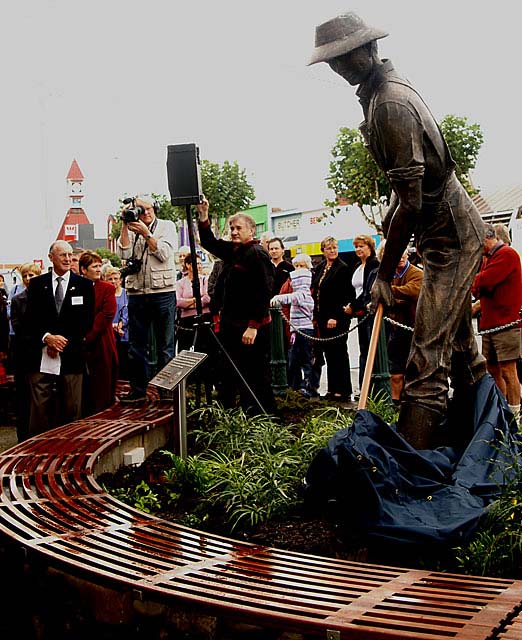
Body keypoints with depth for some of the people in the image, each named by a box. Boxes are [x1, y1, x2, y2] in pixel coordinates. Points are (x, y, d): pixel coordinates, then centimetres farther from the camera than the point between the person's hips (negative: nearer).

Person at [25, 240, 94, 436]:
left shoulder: (84, 285, 7)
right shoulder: (37, 284, 9)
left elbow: (87, 321, 3)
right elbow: (29, 319, 5)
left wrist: (64, 341, -7)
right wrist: (47, 337, -11)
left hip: (71, 357, 0)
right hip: (41, 357, 0)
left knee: (71, 409, 3)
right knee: (40, 407, 0)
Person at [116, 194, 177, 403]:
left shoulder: (167, 226, 5)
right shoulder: (131, 230, 10)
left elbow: (164, 253, -8)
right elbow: (123, 253, -6)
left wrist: (146, 233, -10)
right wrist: (125, 226, -7)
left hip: (163, 292, -3)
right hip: (136, 294, 3)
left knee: (165, 346, 3)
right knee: (136, 346, 8)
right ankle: (138, 390, 16)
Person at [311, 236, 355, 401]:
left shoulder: (343, 268, -8)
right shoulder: (320, 268, 14)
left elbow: (345, 296, -14)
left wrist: (335, 317, -19)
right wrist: (316, 316, 11)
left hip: (337, 319, -7)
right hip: (323, 318, 7)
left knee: (339, 353, -3)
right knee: (329, 354, 10)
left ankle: (343, 391, 3)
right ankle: (333, 389, 17)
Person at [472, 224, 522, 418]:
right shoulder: (487, 257, 21)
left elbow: (483, 281, -20)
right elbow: (478, 287, 14)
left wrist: (474, 281, 0)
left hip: (506, 322, -9)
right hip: (490, 323, 9)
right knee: (493, 370, 10)